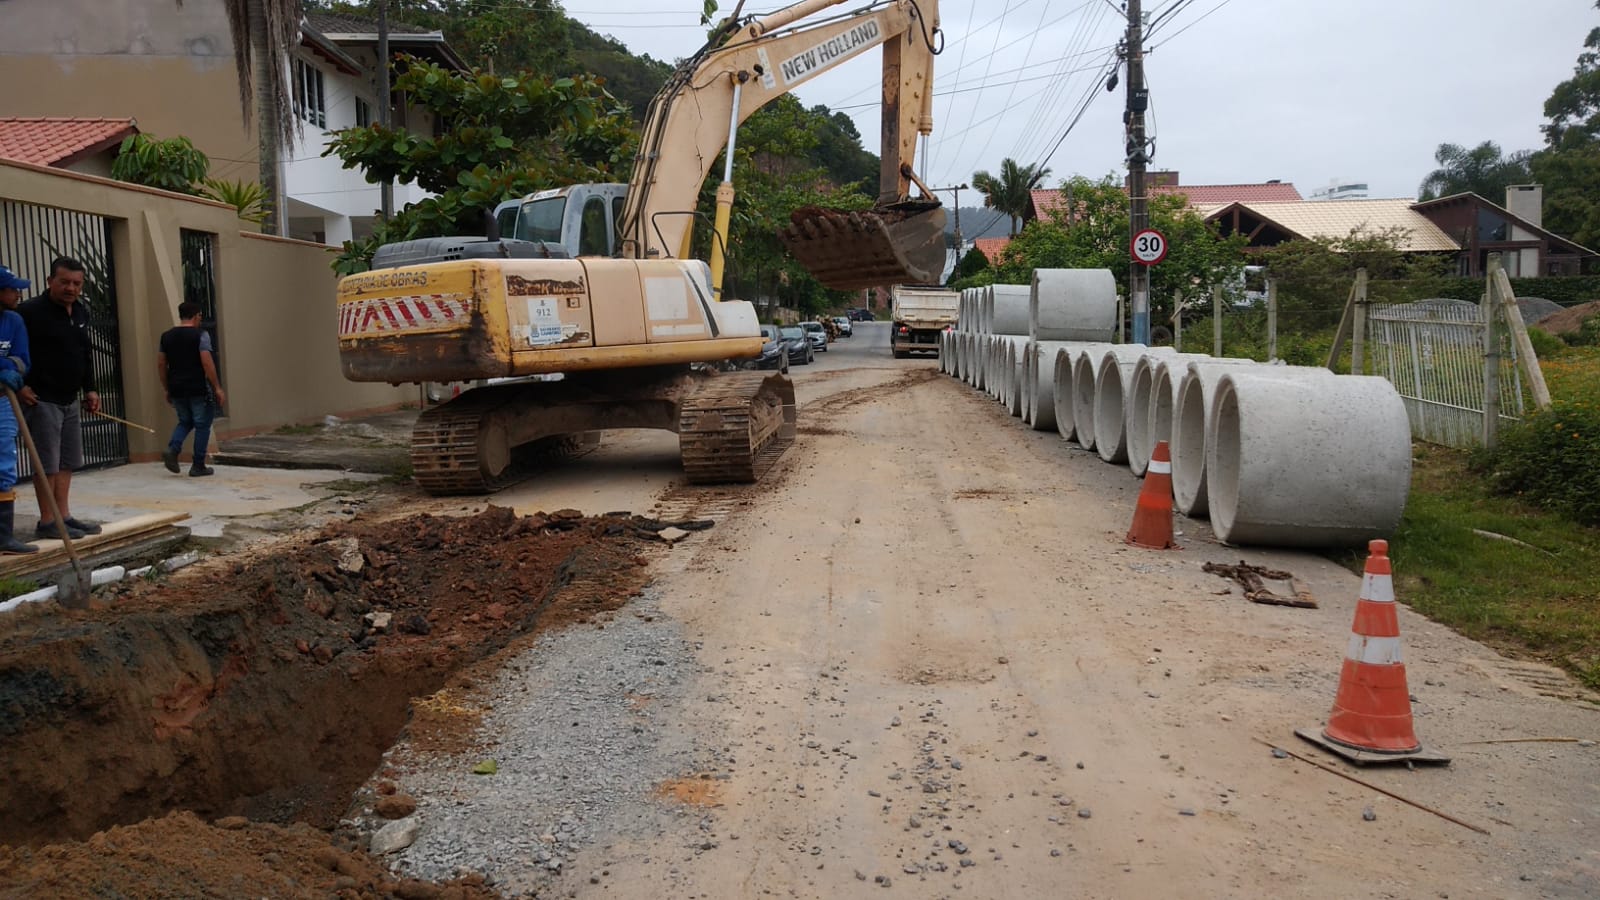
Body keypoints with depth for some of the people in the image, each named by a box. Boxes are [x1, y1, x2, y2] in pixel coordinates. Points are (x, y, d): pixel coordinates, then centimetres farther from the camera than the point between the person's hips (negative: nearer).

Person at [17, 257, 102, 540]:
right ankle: (47, 522, 1)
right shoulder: (30, 311, -13)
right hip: (41, 400, -8)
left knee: (67, 461, 11)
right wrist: (19, 385, -16)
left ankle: (64, 516, 19)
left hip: (70, 400, 8)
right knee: (47, 462, -5)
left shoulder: (81, 312, 12)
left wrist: (90, 388, 17)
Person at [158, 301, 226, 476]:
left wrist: (167, 389, 19)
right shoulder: (200, 334, -8)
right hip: (199, 389, -6)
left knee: (185, 422, 21)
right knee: (202, 425, 5)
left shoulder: (167, 336, 10)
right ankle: (198, 466, 5)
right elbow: (207, 363, -16)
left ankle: (172, 449, -4)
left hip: (177, 389, 6)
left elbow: (160, 365, 11)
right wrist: (217, 388, -12)